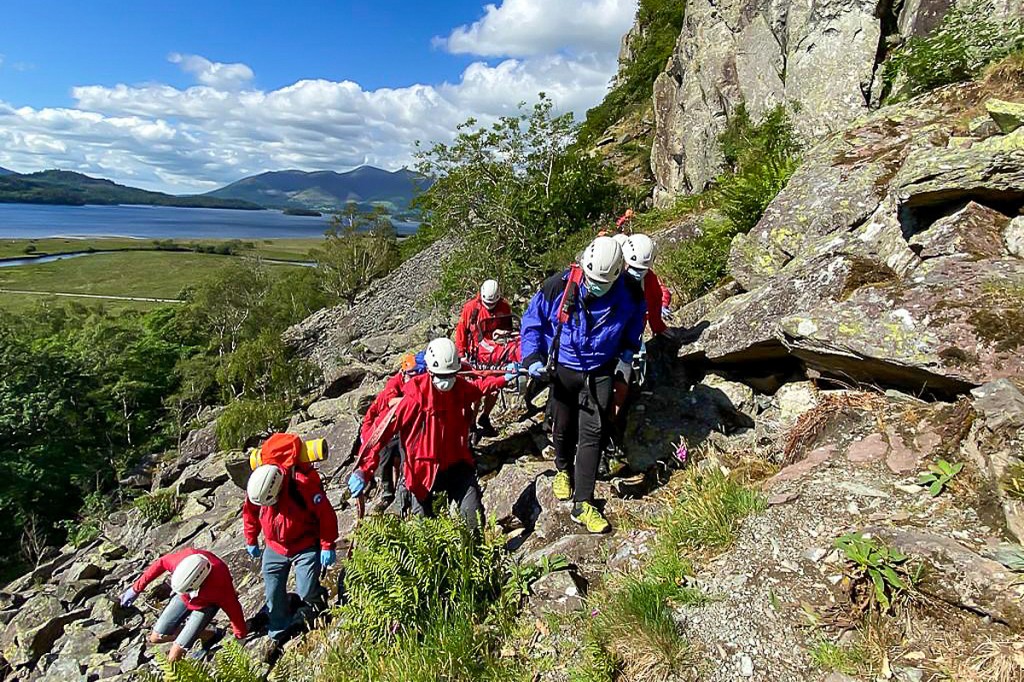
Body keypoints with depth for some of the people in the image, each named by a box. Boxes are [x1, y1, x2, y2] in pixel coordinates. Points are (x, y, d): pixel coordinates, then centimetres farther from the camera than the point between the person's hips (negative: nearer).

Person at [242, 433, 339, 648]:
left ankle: (322, 613, 20)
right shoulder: (255, 487, -17)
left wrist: (328, 547, -17)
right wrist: (251, 541, 17)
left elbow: (326, 515, -22)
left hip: (306, 547, -5)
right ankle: (277, 635, 31)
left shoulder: (304, 484, -32)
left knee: (306, 592, -14)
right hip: (274, 548, 5)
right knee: (273, 595, 7)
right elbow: (249, 513, 7)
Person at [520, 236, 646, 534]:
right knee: (562, 427, 15)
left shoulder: (627, 296, -14)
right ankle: (564, 469, 46)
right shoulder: (558, 286, -19)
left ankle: (583, 505, 1)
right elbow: (532, 321, -6)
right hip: (562, 369, 1)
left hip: (598, 373, 0)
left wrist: (627, 353, 2)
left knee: (592, 433, -7)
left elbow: (634, 325, 11)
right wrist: (532, 358, -14)